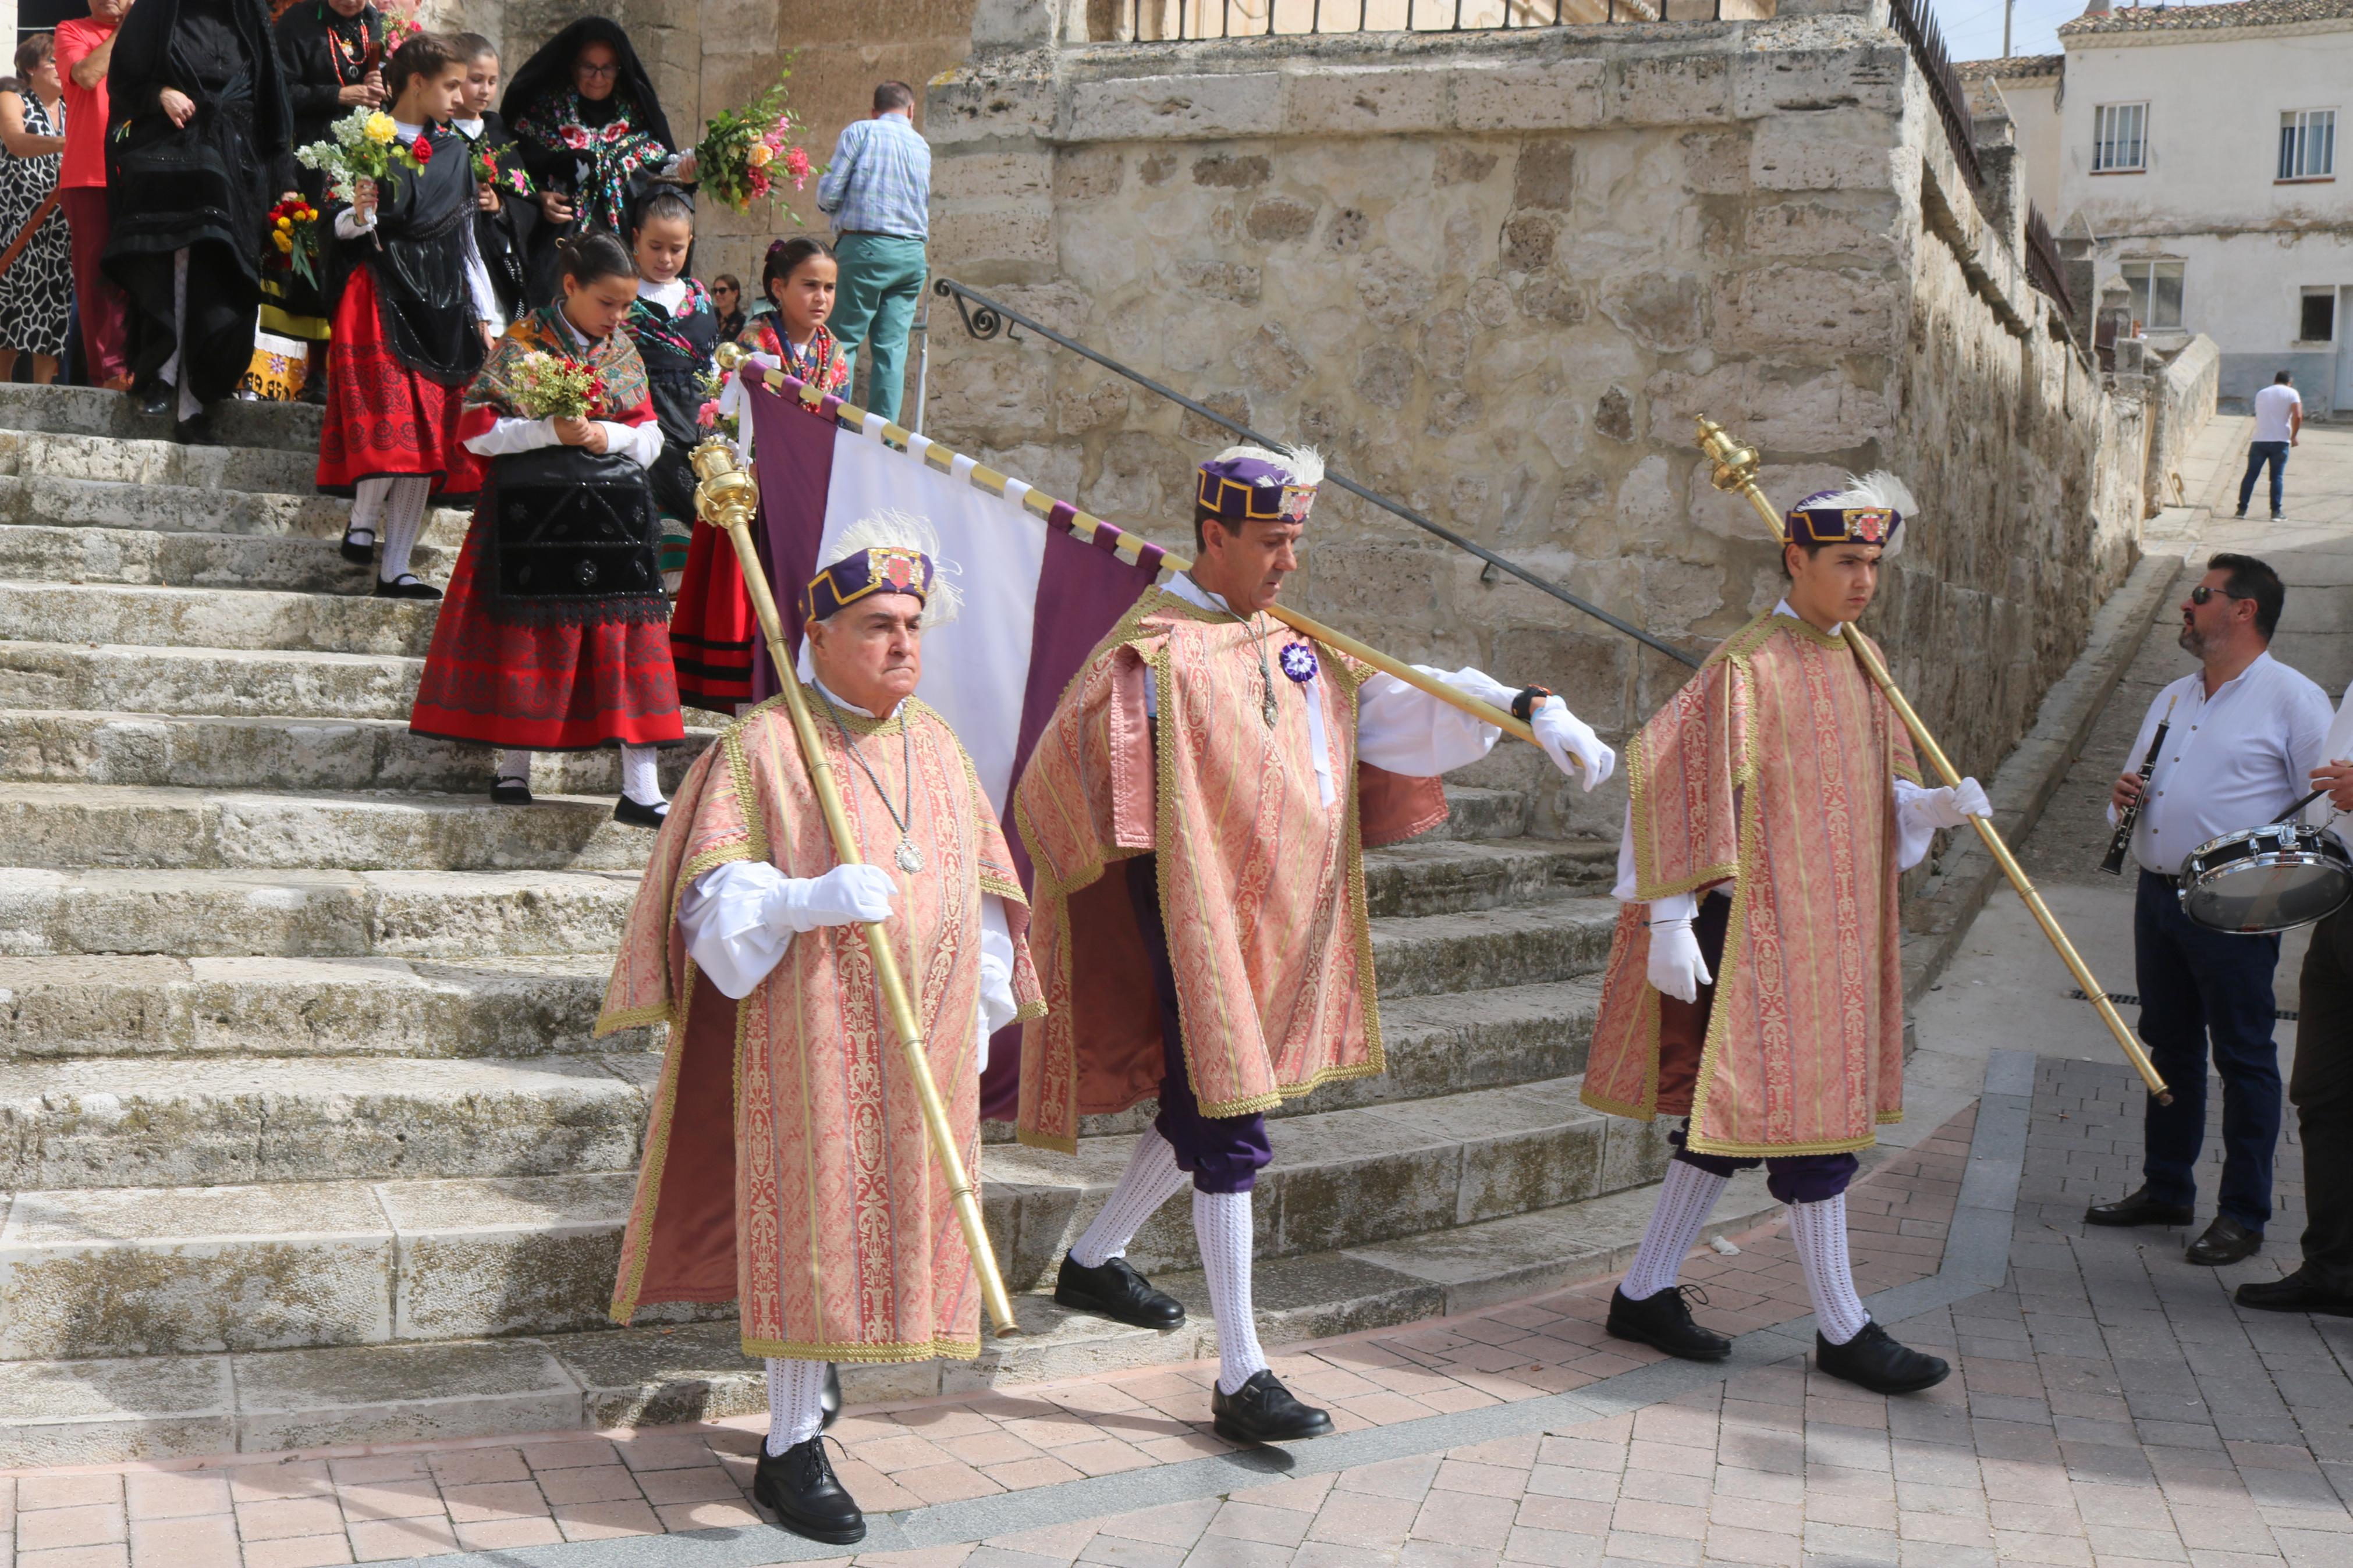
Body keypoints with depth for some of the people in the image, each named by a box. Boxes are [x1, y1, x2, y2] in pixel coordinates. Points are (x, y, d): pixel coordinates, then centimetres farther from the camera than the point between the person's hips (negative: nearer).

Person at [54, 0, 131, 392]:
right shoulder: (72, 32, 10)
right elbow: (87, 74, -9)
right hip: (88, 174, -2)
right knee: (96, 271, -5)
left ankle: (129, 365, 0)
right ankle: (110, 370, -5)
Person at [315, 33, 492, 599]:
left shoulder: (455, 153, 14)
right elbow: (345, 228, -2)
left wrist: (484, 315, 15)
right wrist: (358, 215, -25)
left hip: (443, 303, 5)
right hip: (384, 294, -5)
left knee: (429, 435, -1)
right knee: (392, 420, -18)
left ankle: (395, 568, 3)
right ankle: (362, 522, 5)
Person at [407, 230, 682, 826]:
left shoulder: (625, 353, 11)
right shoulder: (521, 345, -2)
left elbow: (651, 438, 12)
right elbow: (477, 431, -7)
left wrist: (612, 436, -9)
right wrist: (551, 432, -18)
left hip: (613, 510, 3)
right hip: (532, 511, -3)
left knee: (625, 639, -2)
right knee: (527, 638, 3)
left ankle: (641, 790, -3)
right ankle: (514, 769, 18)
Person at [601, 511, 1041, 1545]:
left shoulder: (936, 745, 13)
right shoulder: (765, 742, -6)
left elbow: (981, 891, 19)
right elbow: (716, 889, -10)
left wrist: (980, 1017, 16)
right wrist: (810, 899, -28)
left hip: (923, 1043, 6)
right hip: (808, 1034, -6)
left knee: (894, 1216, 8)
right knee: (809, 1219, -4)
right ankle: (790, 1451, 6)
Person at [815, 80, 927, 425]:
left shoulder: (860, 132, 1)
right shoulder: (923, 146, 16)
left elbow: (828, 195, -3)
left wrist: (829, 205, 17)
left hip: (865, 246, -4)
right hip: (912, 253, 4)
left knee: (844, 341, -2)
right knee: (893, 347, 3)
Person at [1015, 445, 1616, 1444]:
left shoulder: (1300, 642, 10)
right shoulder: (1154, 651, -13)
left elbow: (1402, 700, 6)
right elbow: (1067, 782, -13)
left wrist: (1530, 710, -6)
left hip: (1284, 927, 8)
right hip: (1199, 923, -8)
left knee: (1212, 1108, 19)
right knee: (1228, 1133, -6)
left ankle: (1094, 1262, 40)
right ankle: (1240, 1378, 0)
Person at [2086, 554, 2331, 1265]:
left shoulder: (2292, 699, -6)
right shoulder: (2173, 698, 17)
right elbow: (2134, 784, 27)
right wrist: (2123, 799, 3)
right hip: (2158, 893, 7)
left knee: (2244, 1058, 0)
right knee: (2170, 1047, 15)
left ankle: (2243, 1214, 7)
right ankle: (2166, 1189, 26)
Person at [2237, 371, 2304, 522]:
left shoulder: (2261, 394, 16)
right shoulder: (2291, 393, 2)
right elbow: (2298, 416, -11)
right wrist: (2293, 437, -1)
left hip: (2259, 441, 3)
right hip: (2280, 441, -2)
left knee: (2251, 475, 6)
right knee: (2277, 477, 3)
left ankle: (2242, 509, 3)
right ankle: (2275, 512, 1)